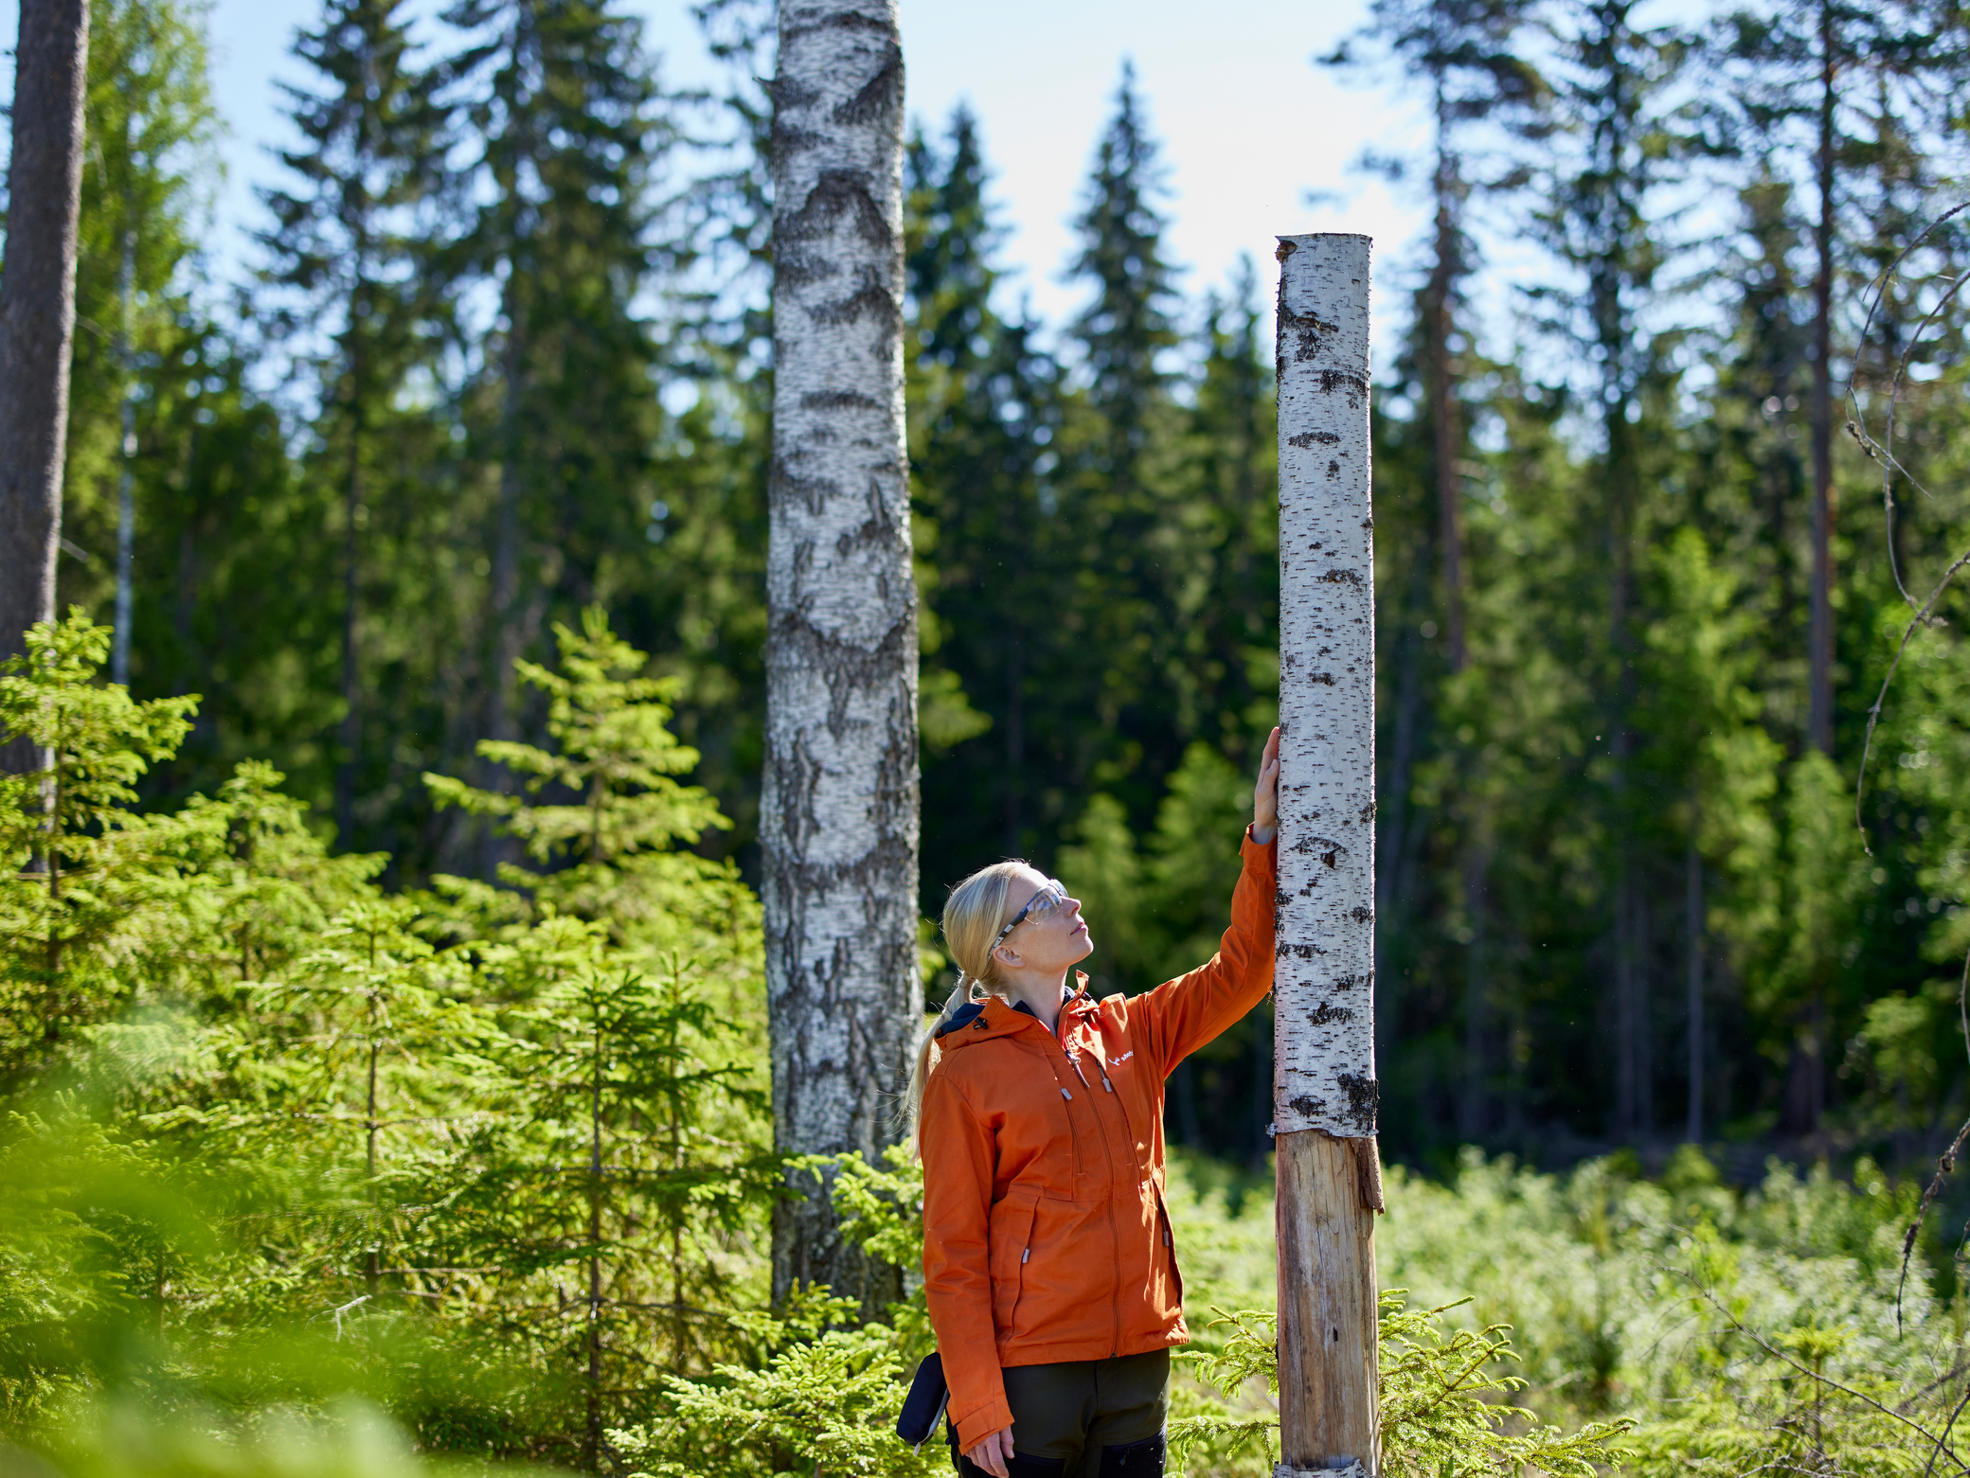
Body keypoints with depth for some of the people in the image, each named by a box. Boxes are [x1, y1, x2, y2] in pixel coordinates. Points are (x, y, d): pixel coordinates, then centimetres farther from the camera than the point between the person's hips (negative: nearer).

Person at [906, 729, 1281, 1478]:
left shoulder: (1126, 1035, 12)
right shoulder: (965, 1073, -5)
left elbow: (1240, 972, 11)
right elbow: (952, 1254, -8)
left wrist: (1265, 835, 2)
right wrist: (976, 1403, -14)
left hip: (1137, 1364, 6)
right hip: (1028, 1371, -5)